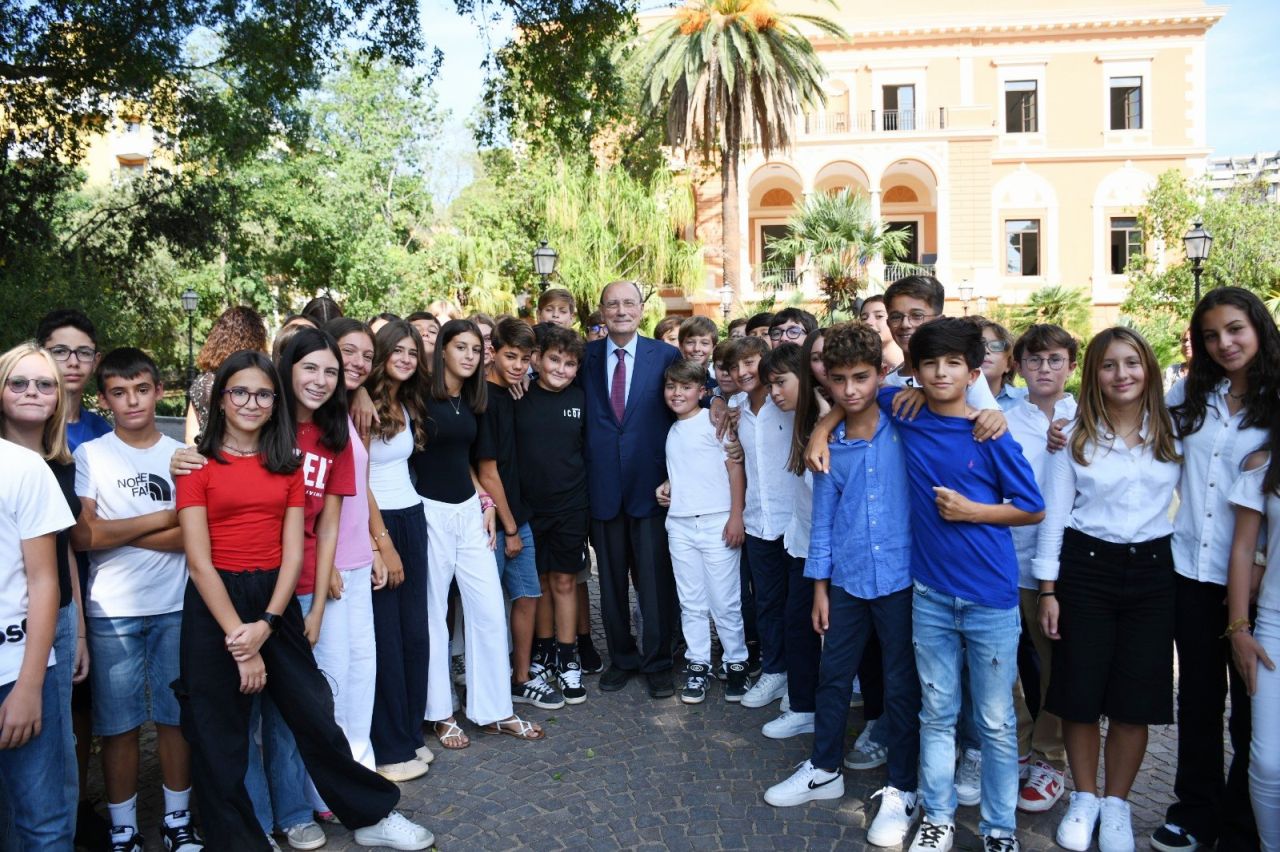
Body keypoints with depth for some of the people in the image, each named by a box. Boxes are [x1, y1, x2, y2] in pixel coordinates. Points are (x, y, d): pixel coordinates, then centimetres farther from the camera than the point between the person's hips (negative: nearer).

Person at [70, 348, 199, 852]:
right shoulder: (88, 456, 0)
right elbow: (82, 536, -11)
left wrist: (116, 533, -12)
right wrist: (161, 518, -9)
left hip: (175, 607, 1)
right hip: (113, 614, -1)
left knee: (175, 716, 9)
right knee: (119, 724, 6)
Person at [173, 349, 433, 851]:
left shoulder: (287, 464, 7)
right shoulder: (199, 465, -5)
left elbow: (292, 552, 2)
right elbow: (199, 562, -10)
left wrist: (266, 625, -11)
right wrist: (239, 640, -13)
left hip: (275, 600, 3)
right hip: (214, 604, -3)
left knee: (315, 714, 10)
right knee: (220, 738, 8)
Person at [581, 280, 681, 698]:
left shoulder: (667, 356, 0)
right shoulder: (586, 356, 5)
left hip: (652, 486, -2)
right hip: (603, 487, 2)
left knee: (656, 581, 5)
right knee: (611, 581, 13)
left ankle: (658, 662, 21)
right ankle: (622, 658, 29)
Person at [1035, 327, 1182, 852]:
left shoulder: (1173, 431, 5)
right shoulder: (1076, 435, 1)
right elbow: (1053, 514, 0)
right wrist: (1048, 590, -4)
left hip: (1152, 571, 1)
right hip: (1085, 568, -1)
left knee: (1135, 698, 4)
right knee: (1080, 693, 2)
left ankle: (1116, 804, 24)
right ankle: (1085, 799, 23)